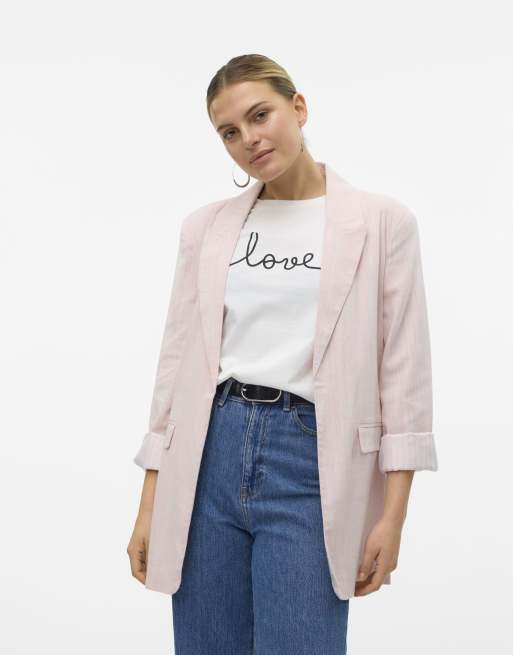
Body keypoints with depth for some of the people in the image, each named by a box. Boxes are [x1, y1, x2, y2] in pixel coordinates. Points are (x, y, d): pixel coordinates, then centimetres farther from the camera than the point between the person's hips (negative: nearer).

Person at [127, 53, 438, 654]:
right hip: (210, 456, 3)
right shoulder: (205, 227, 10)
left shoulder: (382, 220, 2)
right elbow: (176, 359, 9)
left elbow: (403, 369, -1)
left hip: (310, 461, -3)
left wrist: (392, 514, -7)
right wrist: (149, 507, 6)